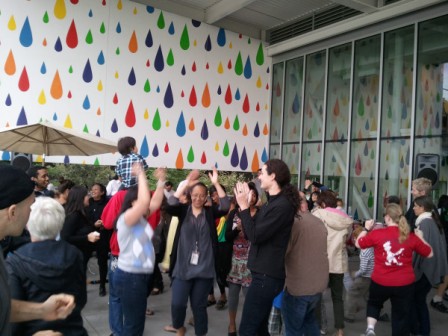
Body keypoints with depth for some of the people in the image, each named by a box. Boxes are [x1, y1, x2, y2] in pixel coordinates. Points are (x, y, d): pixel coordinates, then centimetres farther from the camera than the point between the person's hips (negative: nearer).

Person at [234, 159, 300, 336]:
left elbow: (255, 236, -22)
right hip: (264, 273, 10)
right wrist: (245, 205, 2)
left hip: (267, 276, -10)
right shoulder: (272, 202, 13)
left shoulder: (282, 205, -19)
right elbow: (251, 232, 12)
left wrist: (244, 206, -15)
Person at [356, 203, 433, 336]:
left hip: (380, 282, -1)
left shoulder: (377, 234, -13)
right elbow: (429, 254, 6)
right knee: (401, 317, 13)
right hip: (405, 284, 1)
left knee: (374, 303, 27)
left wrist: (367, 229, 16)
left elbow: (358, 243, 2)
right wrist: (420, 237, 21)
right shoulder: (411, 237, -7)